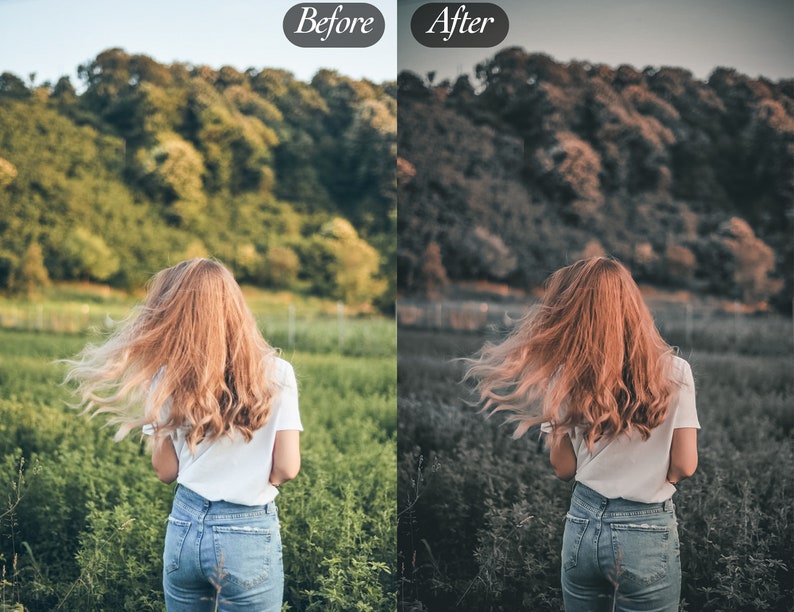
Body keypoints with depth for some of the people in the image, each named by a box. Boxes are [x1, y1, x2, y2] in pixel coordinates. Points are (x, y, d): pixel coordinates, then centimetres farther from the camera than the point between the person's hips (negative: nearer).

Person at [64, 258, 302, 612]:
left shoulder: (166, 378, -5)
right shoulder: (275, 374, -11)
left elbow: (165, 470, 1)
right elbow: (287, 468, -11)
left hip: (184, 528, 2)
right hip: (249, 536, -2)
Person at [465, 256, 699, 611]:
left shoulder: (564, 378, -7)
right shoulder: (673, 372, -11)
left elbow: (563, 469, -1)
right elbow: (684, 466, -8)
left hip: (583, 525, 2)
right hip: (647, 533, -2)